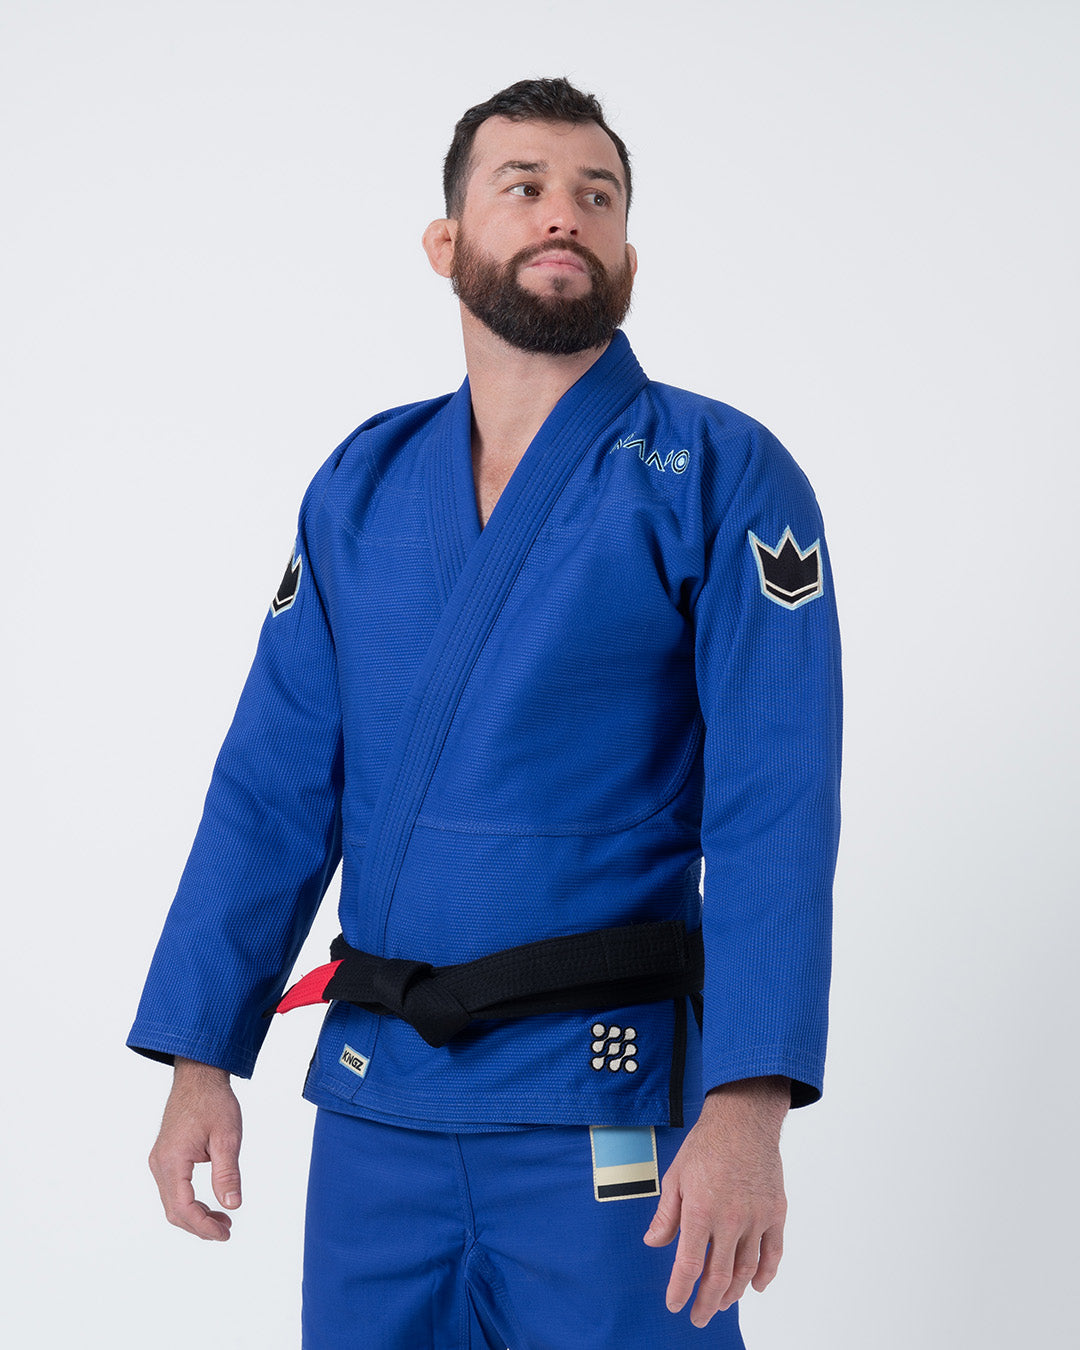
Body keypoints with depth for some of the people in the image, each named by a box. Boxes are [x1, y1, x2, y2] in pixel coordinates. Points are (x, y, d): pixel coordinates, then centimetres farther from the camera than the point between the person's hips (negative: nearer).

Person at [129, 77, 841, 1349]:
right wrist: (200, 1058, 3)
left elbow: (772, 805, -14)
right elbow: (275, 786, 9)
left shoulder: (724, 479, -5)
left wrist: (748, 1107, -24)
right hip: (373, 1102, 4)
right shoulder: (362, 483, 9)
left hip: (605, 1111, -4)